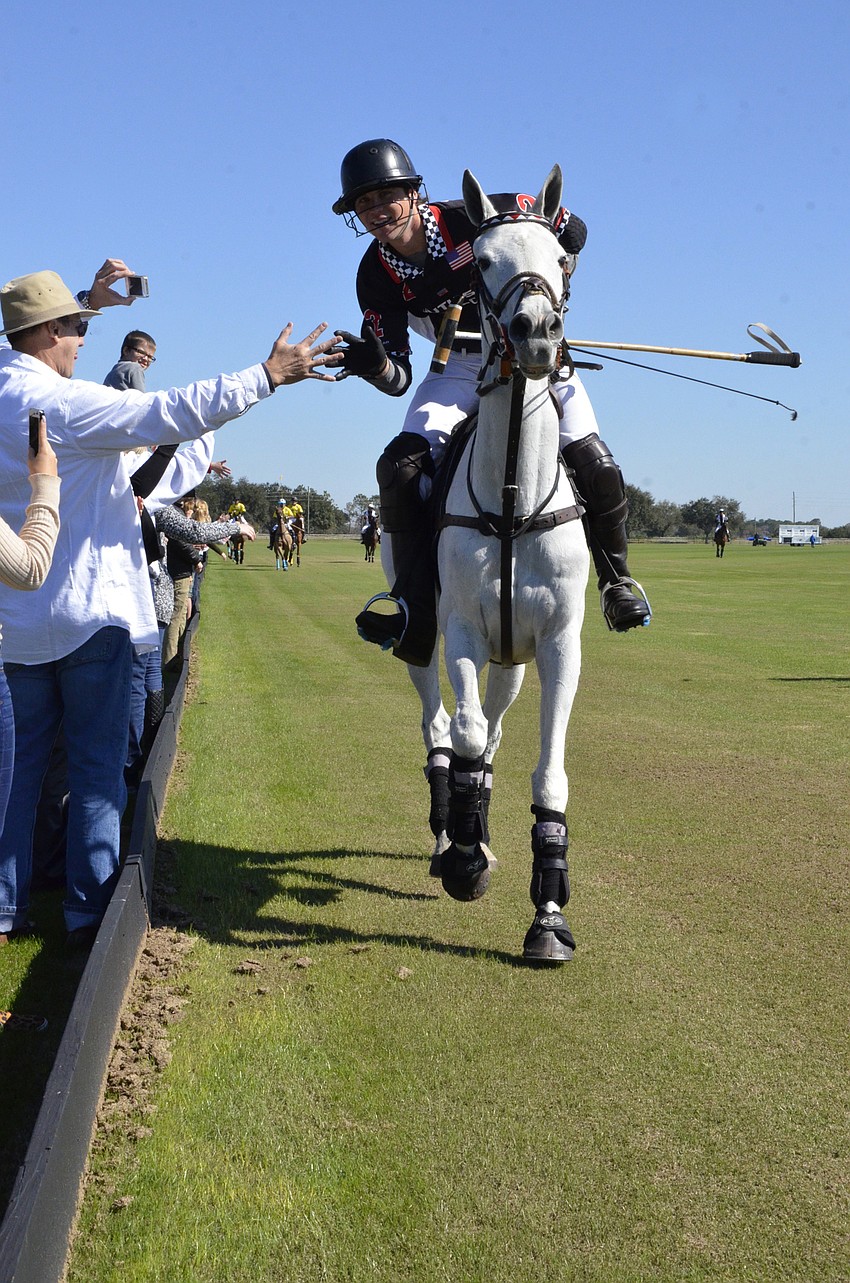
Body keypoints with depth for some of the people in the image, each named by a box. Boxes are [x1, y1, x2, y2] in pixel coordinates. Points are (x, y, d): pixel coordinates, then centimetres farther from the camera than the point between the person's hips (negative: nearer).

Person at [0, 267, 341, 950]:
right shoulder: (64, 402, -17)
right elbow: (173, 412, -23)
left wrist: (90, 301, 35)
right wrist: (268, 374, -19)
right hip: (90, 611, -7)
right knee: (98, 764, 2)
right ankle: (89, 911, 7)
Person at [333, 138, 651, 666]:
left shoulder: (476, 218, -20)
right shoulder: (376, 276, -10)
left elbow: (572, 228, -7)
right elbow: (398, 380, -11)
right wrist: (374, 365, -33)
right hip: (461, 368, 2)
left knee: (595, 465, -19)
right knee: (400, 468, -20)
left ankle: (617, 581, 8)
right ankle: (417, 616, -16)